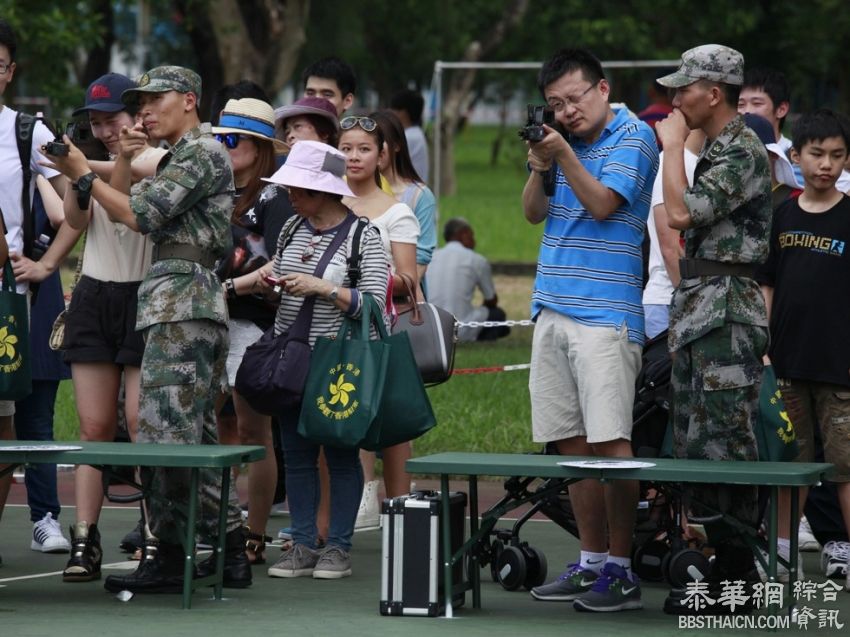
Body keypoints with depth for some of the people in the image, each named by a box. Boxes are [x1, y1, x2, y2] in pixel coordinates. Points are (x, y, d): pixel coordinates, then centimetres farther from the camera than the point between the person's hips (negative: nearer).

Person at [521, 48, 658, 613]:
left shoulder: (633, 137, -2)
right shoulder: (564, 141, 17)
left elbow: (602, 205, -11)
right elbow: (534, 214, 14)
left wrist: (564, 156, -14)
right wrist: (538, 167, -3)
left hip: (604, 315, -7)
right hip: (553, 311, 7)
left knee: (608, 442, -10)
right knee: (570, 443, 6)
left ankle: (621, 571, -7)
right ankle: (592, 563, 12)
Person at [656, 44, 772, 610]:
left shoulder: (744, 151, -13)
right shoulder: (716, 149, 19)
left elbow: (682, 213, -21)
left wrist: (673, 146, -10)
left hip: (727, 313, -10)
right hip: (697, 310, 10)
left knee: (725, 446, -9)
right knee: (695, 446, 10)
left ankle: (737, 580, -7)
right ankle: (721, 575, 14)